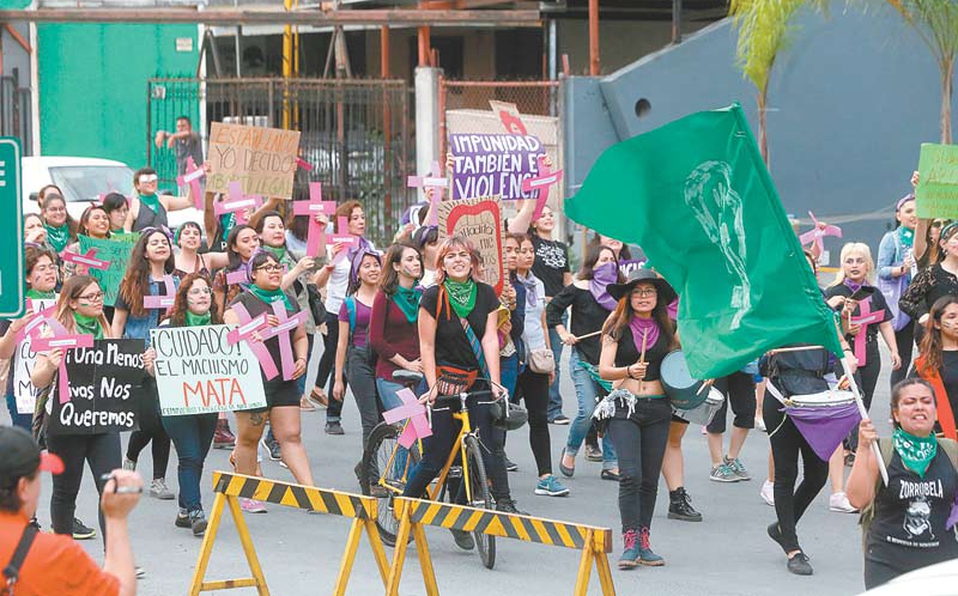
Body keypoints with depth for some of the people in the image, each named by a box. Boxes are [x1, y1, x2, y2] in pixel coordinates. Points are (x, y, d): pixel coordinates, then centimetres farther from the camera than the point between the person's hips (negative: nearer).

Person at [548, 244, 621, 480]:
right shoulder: (579, 289, -4)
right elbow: (553, 309, 3)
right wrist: (563, 333, -6)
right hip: (583, 360, -4)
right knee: (587, 411, -13)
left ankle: (611, 465, 10)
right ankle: (570, 452, 12)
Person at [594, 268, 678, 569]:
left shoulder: (666, 329, 8)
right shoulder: (617, 328, -1)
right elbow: (604, 370, -8)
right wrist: (629, 370, -25)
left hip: (658, 408, 3)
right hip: (623, 407, -3)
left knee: (650, 479, 4)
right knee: (630, 475, -14)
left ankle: (644, 542, 10)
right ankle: (630, 542, -12)